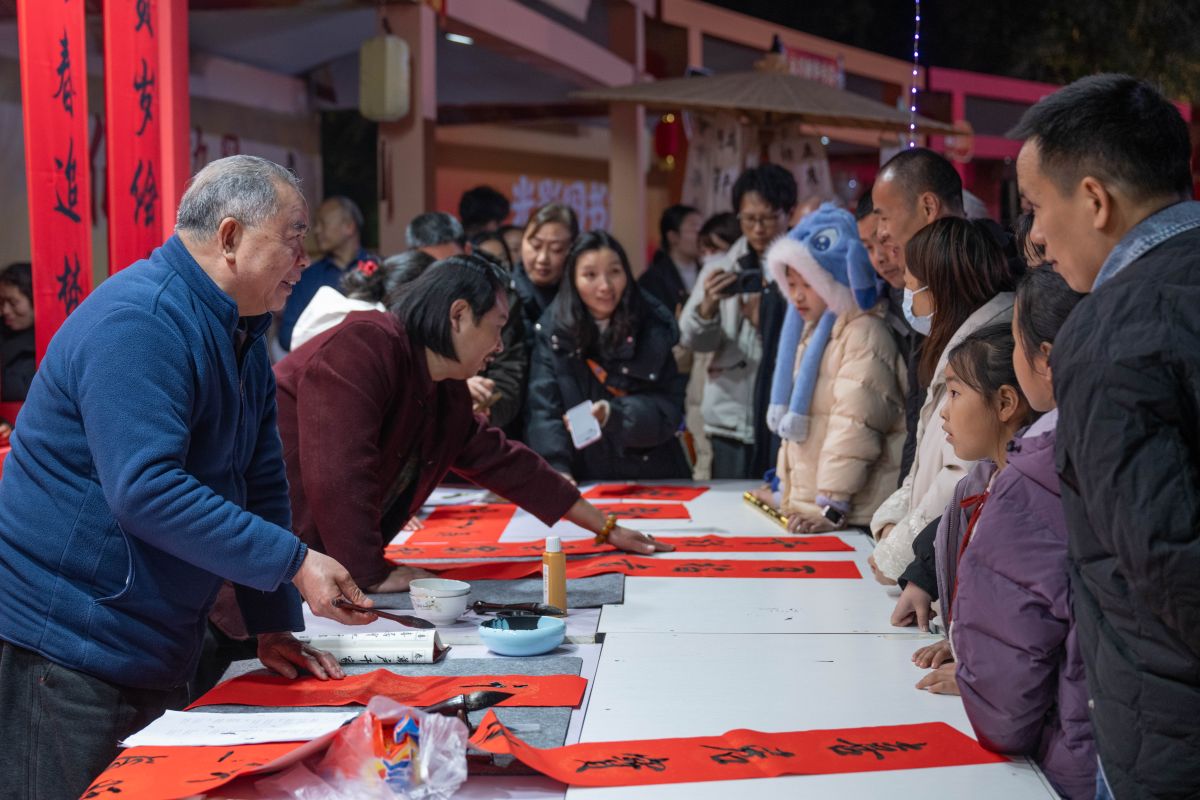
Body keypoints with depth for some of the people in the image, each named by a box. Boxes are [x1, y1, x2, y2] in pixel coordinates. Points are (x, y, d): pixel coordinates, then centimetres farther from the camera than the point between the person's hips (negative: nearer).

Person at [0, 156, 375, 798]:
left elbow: (261, 481, 15)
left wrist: (274, 624, 10)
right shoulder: (138, 322, -20)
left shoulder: (242, 335, 11)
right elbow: (146, 491, -29)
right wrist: (295, 563, -26)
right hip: (68, 653, -9)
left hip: (159, 649, 9)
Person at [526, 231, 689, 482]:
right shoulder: (553, 330, 2)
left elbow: (668, 408, -2)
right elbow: (544, 411, -4)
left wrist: (612, 414, -18)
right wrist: (556, 469, -19)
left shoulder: (655, 327, 2)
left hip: (653, 477, -1)